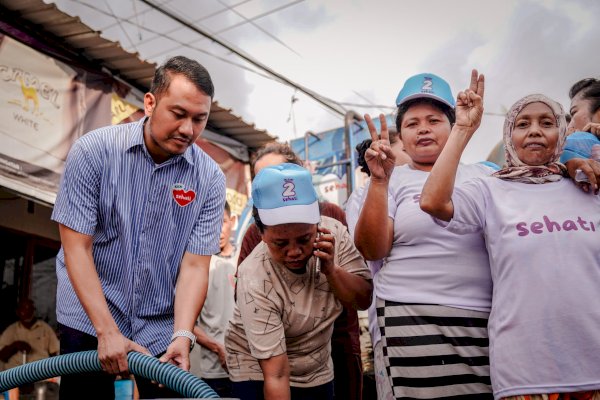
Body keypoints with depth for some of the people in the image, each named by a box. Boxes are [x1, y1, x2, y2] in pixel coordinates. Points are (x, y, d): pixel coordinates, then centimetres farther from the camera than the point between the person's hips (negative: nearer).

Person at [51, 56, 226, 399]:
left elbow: (195, 265, -10)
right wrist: (107, 331, -21)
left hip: (162, 327, 2)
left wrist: (182, 336, -24)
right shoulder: (93, 151, -14)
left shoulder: (210, 179, -9)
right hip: (89, 319, -1)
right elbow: (76, 248, -15)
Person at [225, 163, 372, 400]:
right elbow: (276, 375, -29)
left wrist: (330, 269, -26)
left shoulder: (333, 233, -18)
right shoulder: (256, 283, -30)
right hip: (260, 373, -4)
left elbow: (364, 300, -10)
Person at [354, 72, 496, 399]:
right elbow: (372, 250, -4)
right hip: (415, 320, -2)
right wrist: (379, 180, -12)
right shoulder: (394, 180, 8)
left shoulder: (483, 175, 16)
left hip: (488, 319, 3)